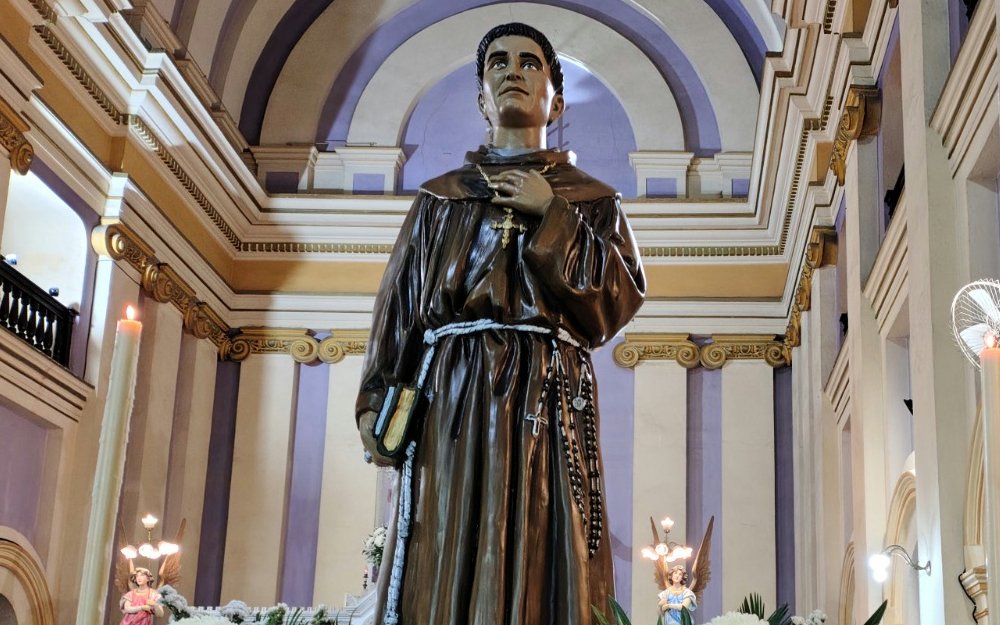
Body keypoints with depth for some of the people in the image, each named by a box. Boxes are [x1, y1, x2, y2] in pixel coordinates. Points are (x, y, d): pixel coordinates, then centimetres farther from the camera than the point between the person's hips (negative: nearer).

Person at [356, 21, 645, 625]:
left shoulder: (591, 200, 17)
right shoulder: (438, 198, 20)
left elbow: (623, 296, 2)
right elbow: (397, 305, 13)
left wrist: (551, 213, -3)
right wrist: (377, 404, -1)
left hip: (546, 399, -1)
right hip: (450, 399, 1)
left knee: (537, 572, -8)